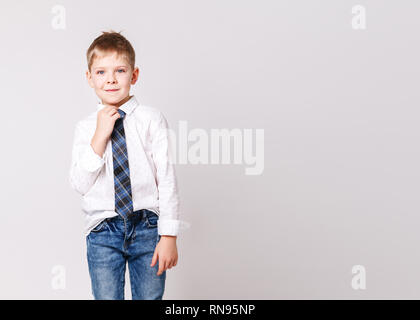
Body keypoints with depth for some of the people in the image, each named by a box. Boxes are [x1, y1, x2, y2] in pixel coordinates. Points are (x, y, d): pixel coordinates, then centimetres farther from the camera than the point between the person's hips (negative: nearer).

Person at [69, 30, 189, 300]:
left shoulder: (152, 120, -3)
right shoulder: (85, 128, 3)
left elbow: (167, 178, -5)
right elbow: (80, 184, -5)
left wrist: (168, 236, -9)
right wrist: (100, 137, -13)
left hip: (147, 227, -1)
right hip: (103, 231, 1)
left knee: (150, 297, 7)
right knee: (106, 297, 7)